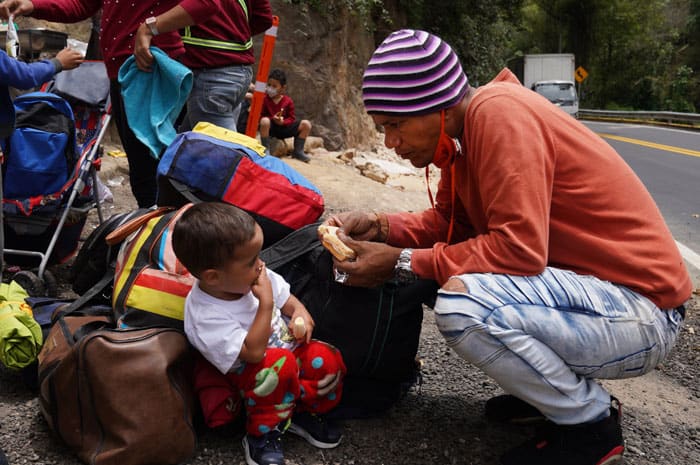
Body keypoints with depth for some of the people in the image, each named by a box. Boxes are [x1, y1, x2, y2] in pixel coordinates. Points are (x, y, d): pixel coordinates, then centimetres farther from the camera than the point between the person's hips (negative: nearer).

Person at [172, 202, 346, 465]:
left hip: (287, 346, 6)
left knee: (327, 359, -19)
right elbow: (253, 352, -35)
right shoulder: (205, 317, -30)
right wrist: (266, 302, -35)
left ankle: (304, 413, 8)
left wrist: (300, 314, -14)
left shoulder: (253, 276, -11)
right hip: (251, 377, -6)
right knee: (279, 364, -36)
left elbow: (285, 298, 7)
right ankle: (261, 434, -12)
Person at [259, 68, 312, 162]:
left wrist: (283, 122, -19)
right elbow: (261, 116, -5)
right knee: (265, 121, -39)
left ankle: (298, 151, 1)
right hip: (270, 128, -3)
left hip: (284, 127, 3)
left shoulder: (288, 101, 1)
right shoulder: (264, 99, -4)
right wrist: (272, 119, -22)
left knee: (306, 124, -13)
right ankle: (266, 150, -23)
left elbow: (292, 118, 2)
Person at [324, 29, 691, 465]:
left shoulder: (498, 112, -22)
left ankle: (590, 424, -3)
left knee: (460, 304, -30)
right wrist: (379, 226, -3)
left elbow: (518, 248, -28)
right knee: (431, 276, 8)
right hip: (581, 284, 9)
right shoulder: (463, 128, 4)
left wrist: (403, 263, -20)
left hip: (641, 311, -9)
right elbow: (448, 220, 12)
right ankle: (556, 384, 16)